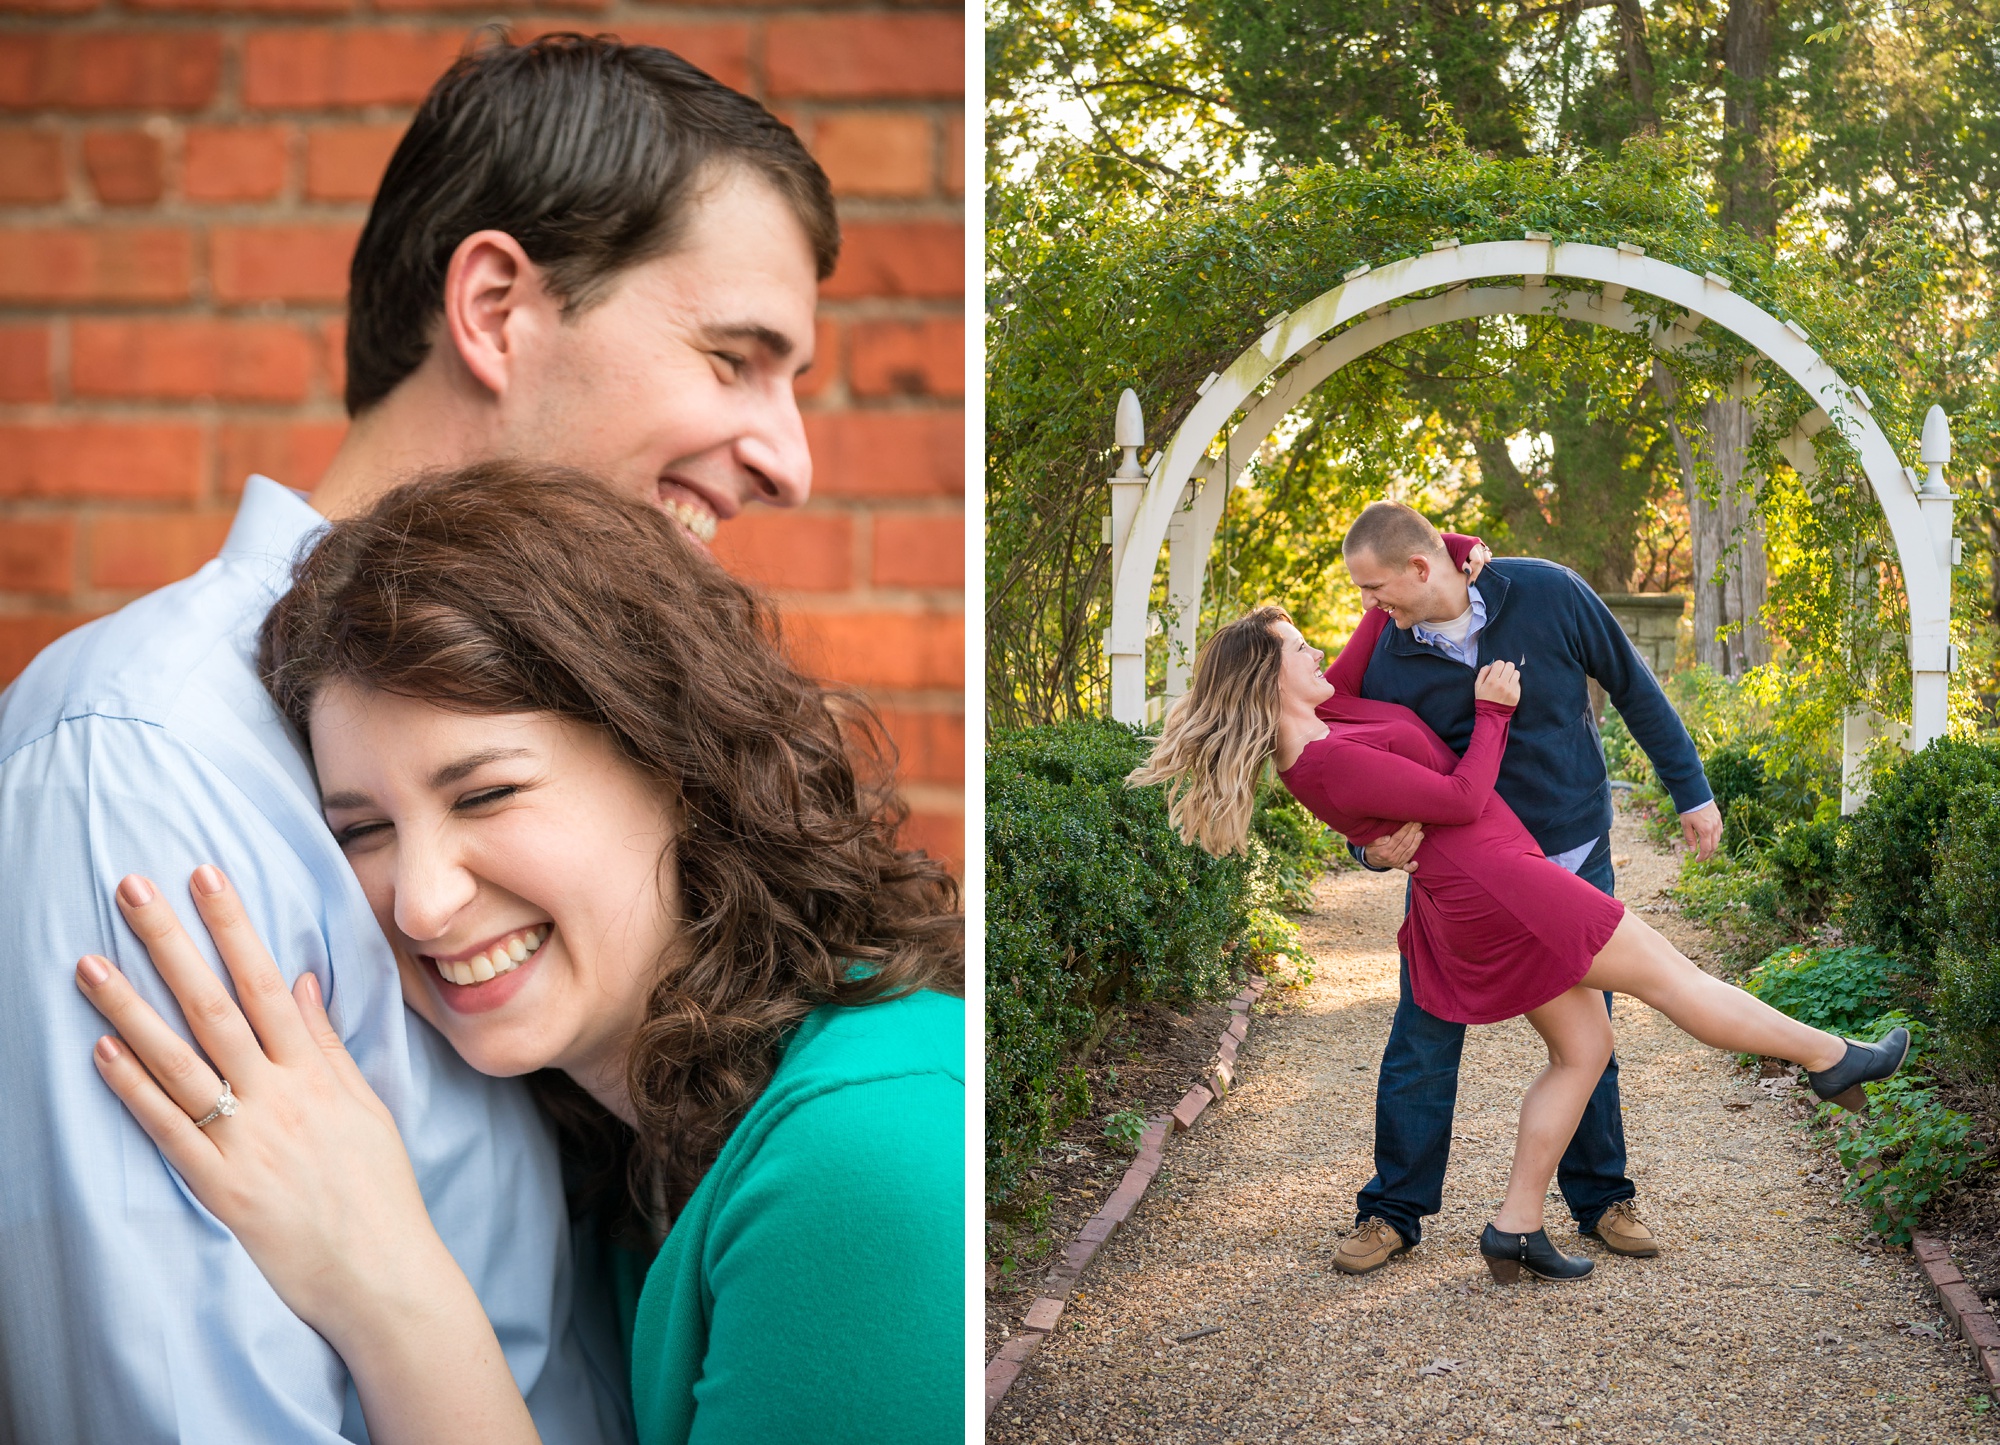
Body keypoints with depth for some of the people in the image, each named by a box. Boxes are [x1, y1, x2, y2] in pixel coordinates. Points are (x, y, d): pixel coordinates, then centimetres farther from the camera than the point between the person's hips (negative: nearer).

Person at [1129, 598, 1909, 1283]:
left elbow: (1395, 595, 18)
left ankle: (1517, 1227, 14)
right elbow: (1462, 800, -15)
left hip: (1475, 902, 10)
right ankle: (1835, 1060, 21)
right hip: (1493, 884, -10)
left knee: (1583, 1047, 15)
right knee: (1671, 976, 5)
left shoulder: (1326, 712, 9)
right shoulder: (1328, 763, -19)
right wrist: (1492, 711, -5)